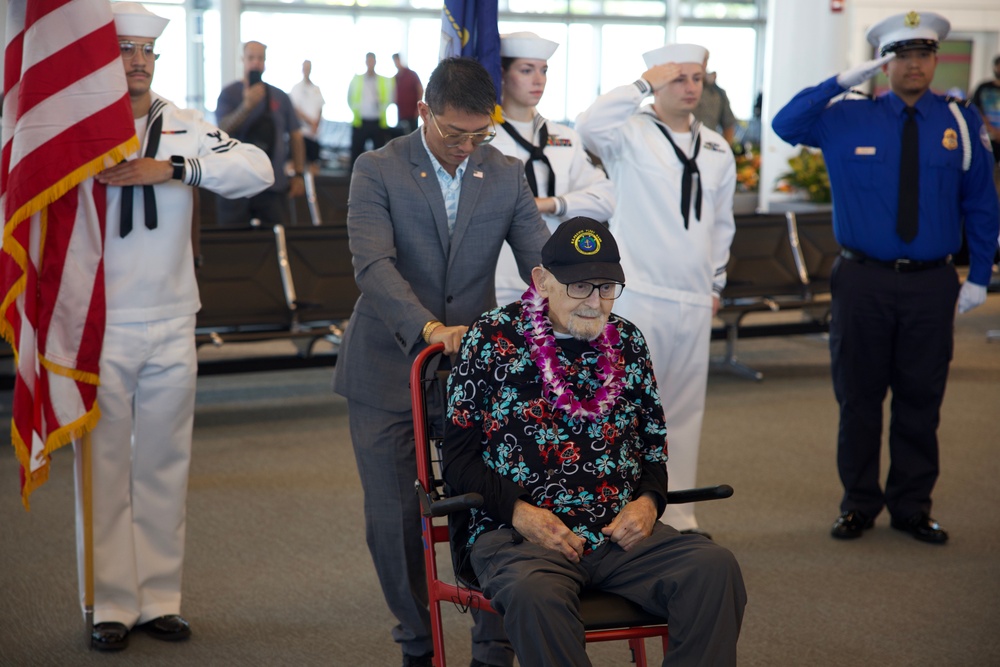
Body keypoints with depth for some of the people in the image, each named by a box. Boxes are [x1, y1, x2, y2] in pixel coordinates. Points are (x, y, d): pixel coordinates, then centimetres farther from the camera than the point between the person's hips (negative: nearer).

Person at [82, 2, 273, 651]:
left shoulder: (185, 129, 7)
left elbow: (258, 169, -5)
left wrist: (173, 169, -14)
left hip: (172, 329, 3)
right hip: (100, 330, -3)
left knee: (165, 466, 9)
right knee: (104, 468, 1)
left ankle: (160, 600, 18)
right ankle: (111, 607, 9)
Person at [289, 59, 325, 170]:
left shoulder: (316, 89, 13)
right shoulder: (296, 88, 1)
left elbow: (320, 110, 10)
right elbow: (296, 109, -5)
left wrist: (316, 124, -6)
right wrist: (310, 122, -10)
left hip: (315, 131, 4)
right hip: (302, 131, -4)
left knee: (313, 160, 3)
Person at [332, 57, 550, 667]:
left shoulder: (506, 175, 3)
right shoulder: (378, 171, -7)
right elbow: (373, 265, -20)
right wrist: (429, 328, -35)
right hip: (389, 368, -2)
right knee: (393, 518, 4)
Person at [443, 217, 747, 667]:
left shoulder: (627, 341, 14)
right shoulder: (491, 339, 1)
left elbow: (654, 439, 22)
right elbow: (458, 456, 0)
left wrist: (649, 501, 1)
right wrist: (518, 511, -14)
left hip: (620, 531, 4)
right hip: (516, 533, -4)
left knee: (714, 568, -23)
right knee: (536, 594, -39)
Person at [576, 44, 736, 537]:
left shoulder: (717, 149, 13)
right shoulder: (631, 133, -5)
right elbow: (589, 125, -27)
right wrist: (643, 84, -19)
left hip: (694, 301, 6)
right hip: (639, 295, -5)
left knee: (685, 410, 11)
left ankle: (677, 514, 22)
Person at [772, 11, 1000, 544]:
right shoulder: (848, 119, 2)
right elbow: (785, 125, -1)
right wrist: (842, 82, -10)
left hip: (932, 284, 1)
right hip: (863, 280, 0)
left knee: (921, 400, 7)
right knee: (859, 398, 6)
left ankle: (912, 507, 21)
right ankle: (859, 505, 19)